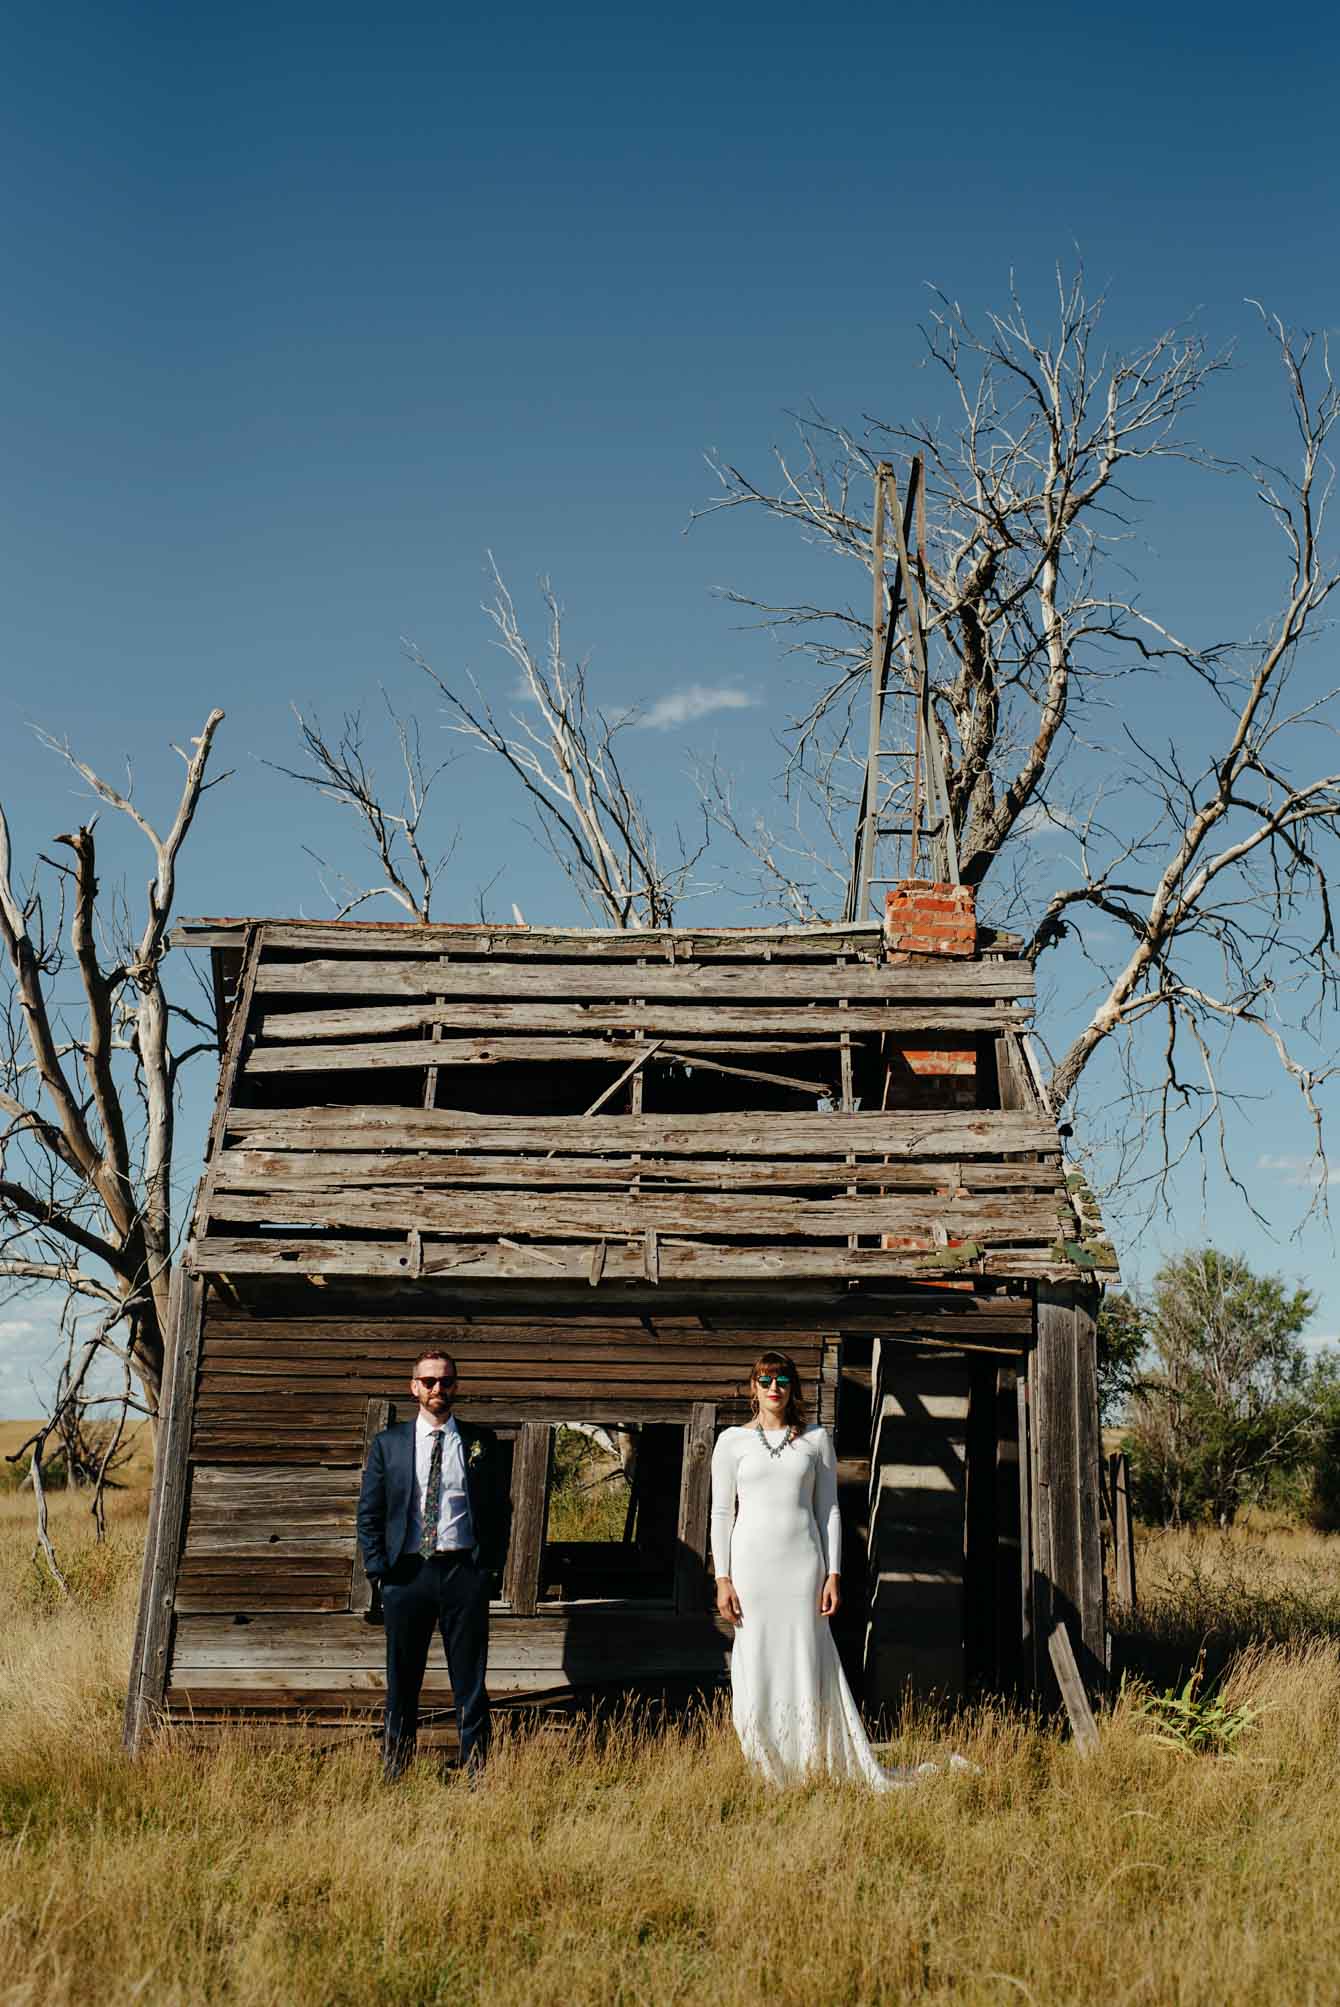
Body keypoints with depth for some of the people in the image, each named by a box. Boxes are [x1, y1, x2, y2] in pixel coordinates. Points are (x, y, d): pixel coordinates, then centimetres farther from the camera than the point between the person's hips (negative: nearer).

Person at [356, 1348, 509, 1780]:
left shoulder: (480, 1442, 6)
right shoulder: (389, 1443, 6)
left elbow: (498, 1508, 8)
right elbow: (368, 1513, 6)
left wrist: (490, 1565, 0)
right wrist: (378, 1570, -1)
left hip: (465, 1570, 0)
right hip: (406, 1572, 1)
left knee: (470, 1679, 3)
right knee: (402, 1679, 8)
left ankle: (475, 1771, 10)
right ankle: (394, 1770, 19)